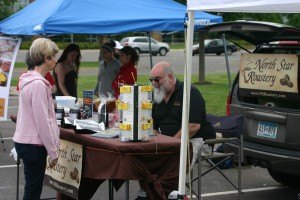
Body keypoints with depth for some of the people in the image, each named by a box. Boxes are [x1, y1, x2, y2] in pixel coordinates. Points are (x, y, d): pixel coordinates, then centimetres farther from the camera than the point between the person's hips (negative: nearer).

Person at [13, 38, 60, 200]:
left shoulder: (30, 80, 10)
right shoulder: (38, 85, -20)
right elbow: (42, 122, -20)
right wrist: (53, 151, -13)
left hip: (25, 142, 9)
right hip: (33, 145, -9)